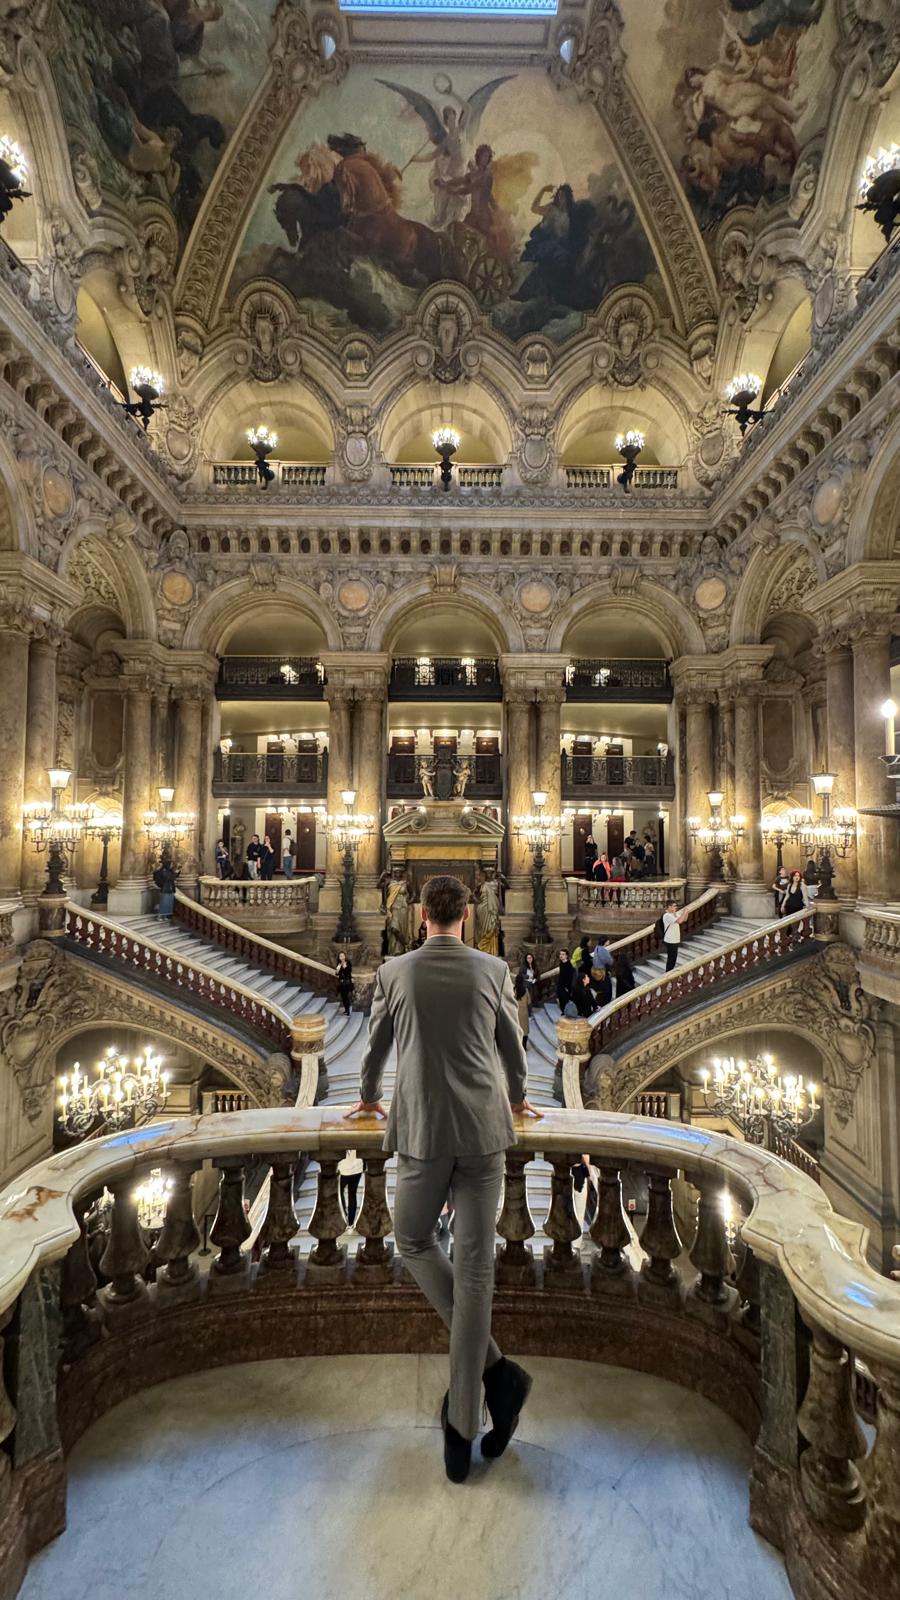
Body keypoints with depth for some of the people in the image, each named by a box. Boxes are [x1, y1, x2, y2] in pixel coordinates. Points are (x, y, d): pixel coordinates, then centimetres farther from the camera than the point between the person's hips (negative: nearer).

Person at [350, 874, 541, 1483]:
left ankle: (495, 1367, 18)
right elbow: (512, 1045, 11)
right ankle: (461, 1425, 18)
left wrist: (369, 1096, 32)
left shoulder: (394, 973, -4)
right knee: (474, 1267, 10)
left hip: (424, 1132, 0)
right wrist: (517, 1096, 31)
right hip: (483, 1131, 1)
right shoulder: (493, 970, -3)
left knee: (414, 1241, 23)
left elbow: (376, 1047, 11)